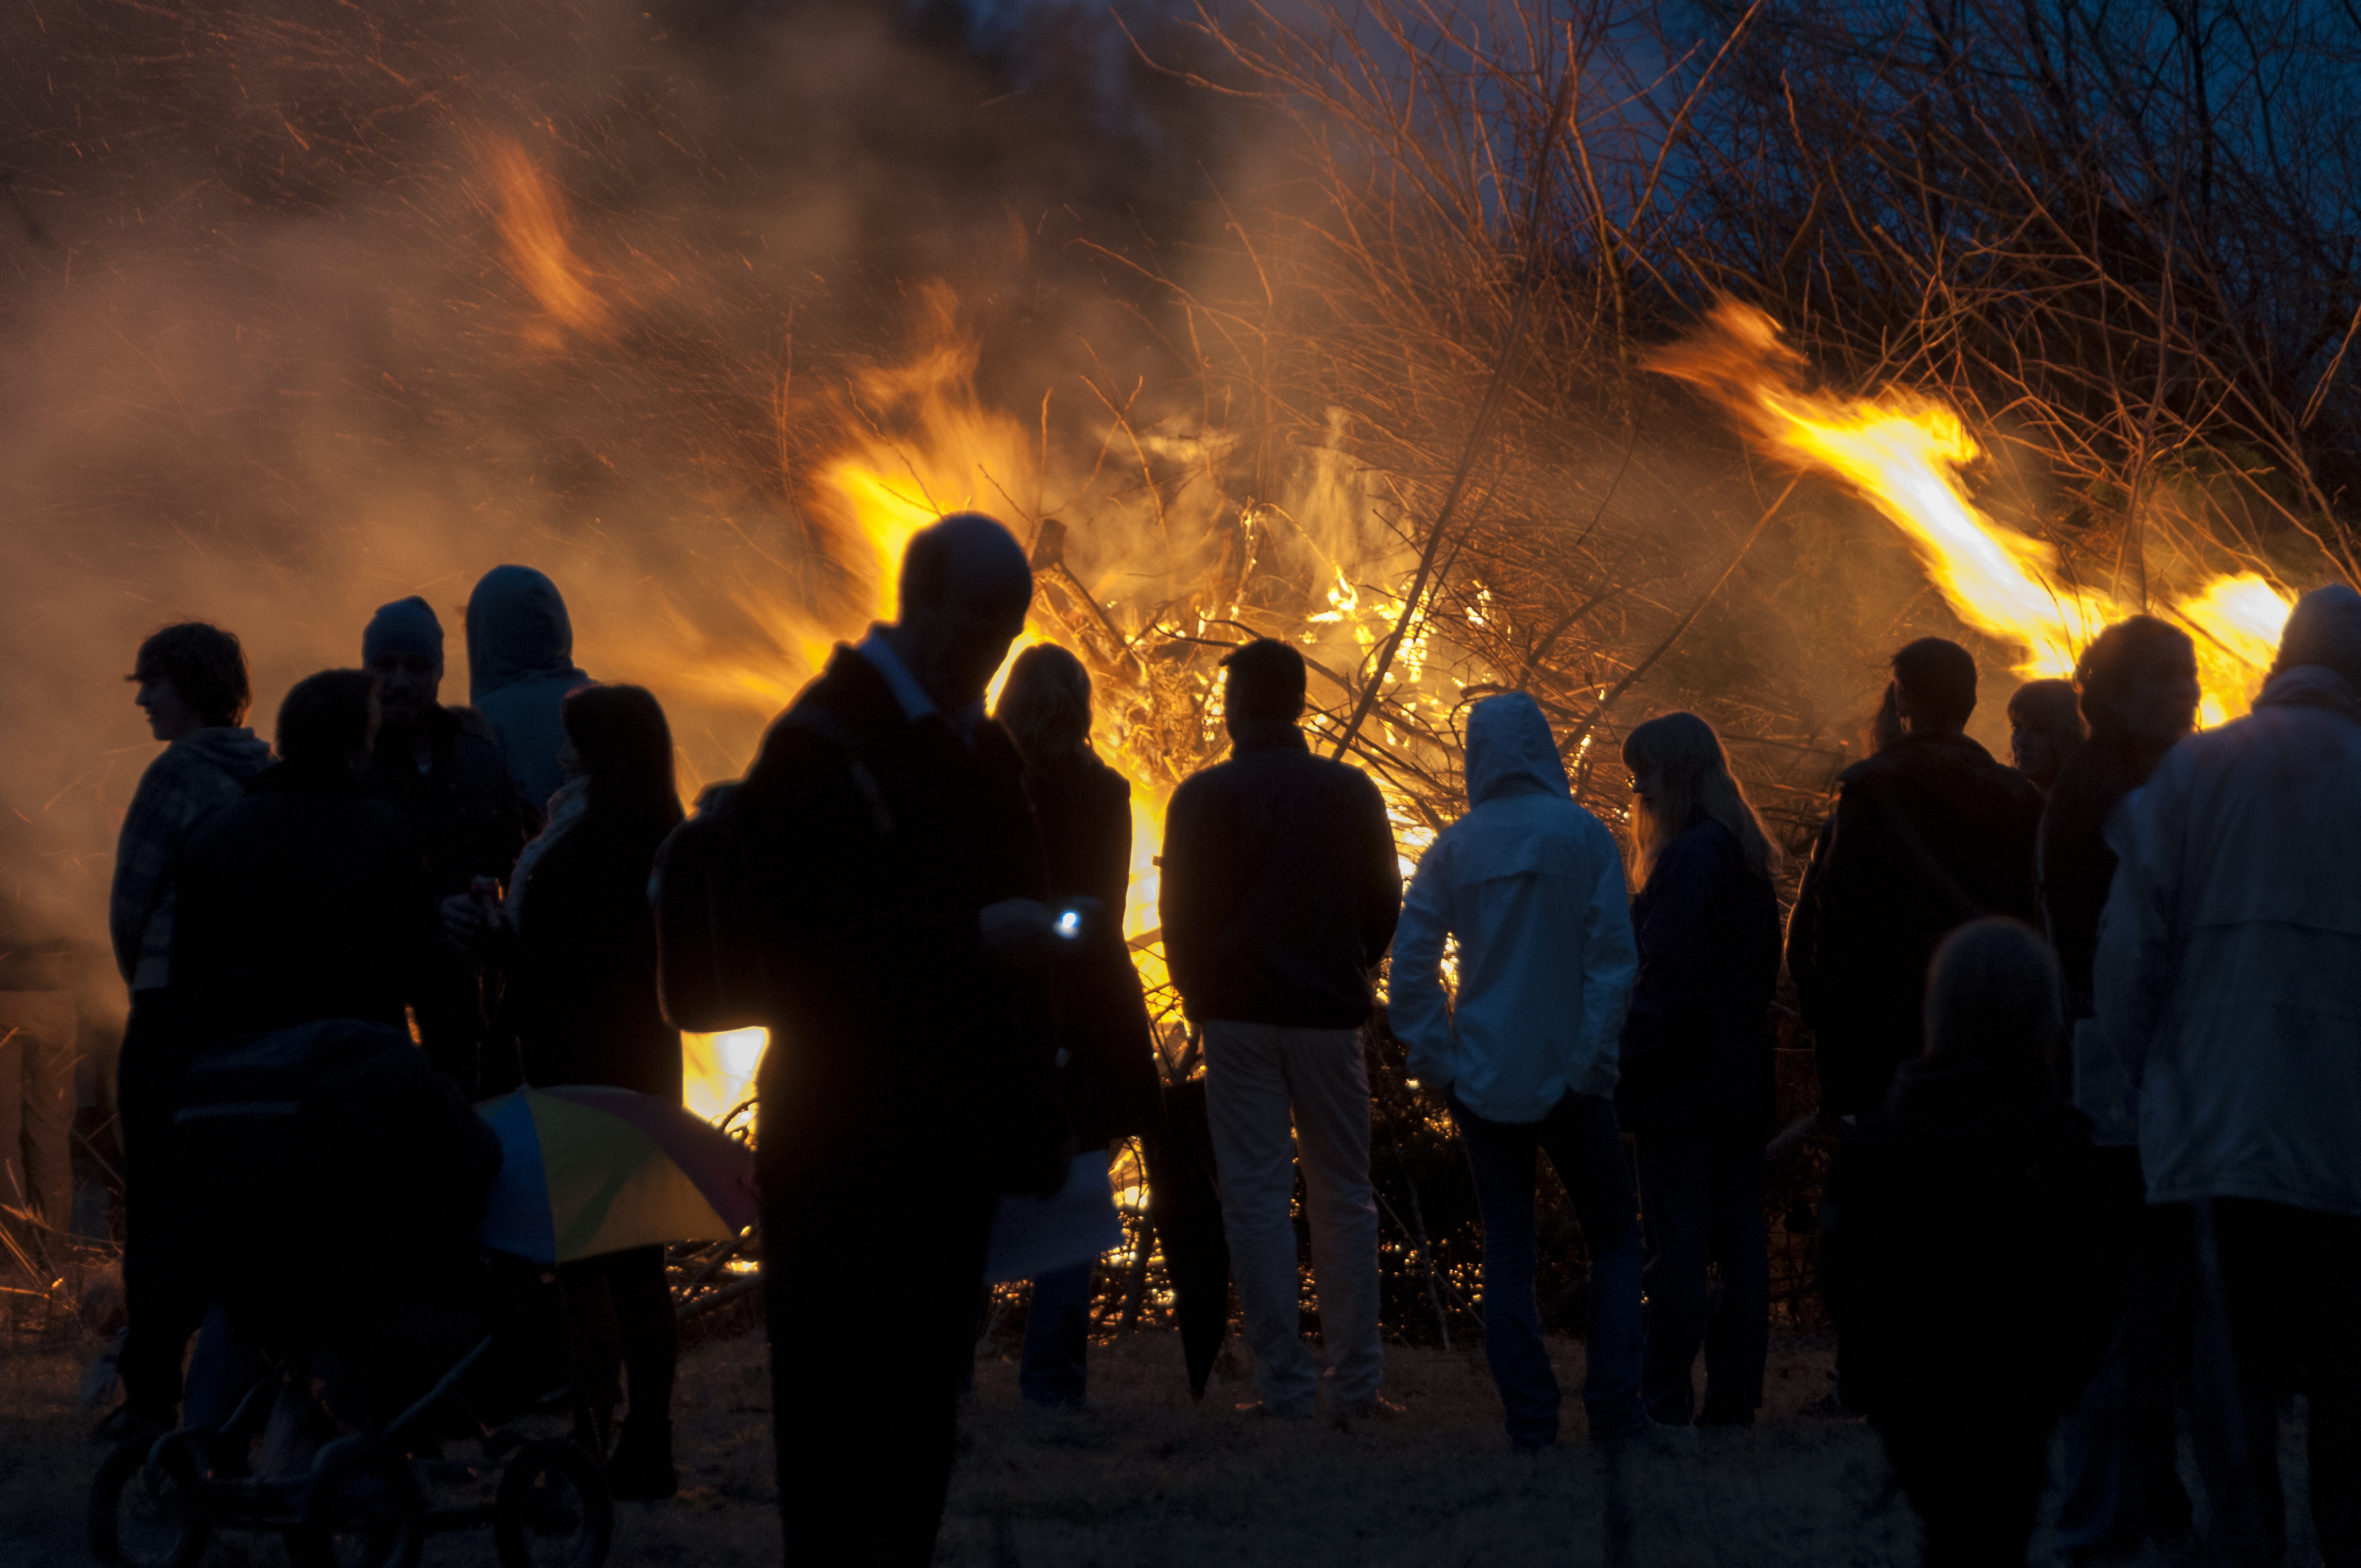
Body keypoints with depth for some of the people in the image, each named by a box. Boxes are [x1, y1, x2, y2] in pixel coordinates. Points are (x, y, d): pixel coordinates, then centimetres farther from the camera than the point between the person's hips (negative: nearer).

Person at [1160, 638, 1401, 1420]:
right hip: (1331, 1014, 2)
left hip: (1239, 1018, -2)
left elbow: (1182, 916, 0)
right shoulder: (1352, 792, 3)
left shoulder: (1203, 797, -4)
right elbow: (1386, 907, 8)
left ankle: (1284, 1382, -5)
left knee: (1256, 1195, 0)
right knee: (1343, 1195, 8)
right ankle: (1355, 1379, 5)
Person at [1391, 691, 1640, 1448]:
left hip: (1482, 1078, 2)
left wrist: (1434, 1059, 5)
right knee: (1614, 1240, 10)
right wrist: (1596, 1062, -5)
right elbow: (1612, 956, -9)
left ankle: (1529, 1414, 2)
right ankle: (1613, 1406, 1)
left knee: (1506, 1249, 8)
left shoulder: (1453, 849, 1)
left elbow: (1411, 959, 0)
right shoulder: (1582, 837, -6)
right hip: (1567, 1074, -2)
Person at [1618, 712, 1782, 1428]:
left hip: (1682, 1084, -9)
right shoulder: (1746, 858, 13)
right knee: (1739, 1240, 9)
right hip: (1742, 1082, 9)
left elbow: (1669, 979, -20)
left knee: (1676, 1243, -6)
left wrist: (1622, 1065, -15)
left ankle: (1665, 1403, -5)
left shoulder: (1689, 859, -16)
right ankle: (1735, 1398, 12)